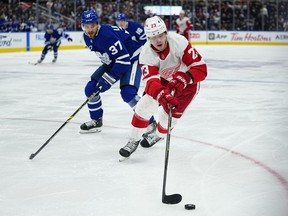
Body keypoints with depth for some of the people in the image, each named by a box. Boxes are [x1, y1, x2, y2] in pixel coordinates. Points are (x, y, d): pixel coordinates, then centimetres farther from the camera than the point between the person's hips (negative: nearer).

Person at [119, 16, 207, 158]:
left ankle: (157, 134, 27)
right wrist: (162, 95, -62)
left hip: (187, 83, -2)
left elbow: (201, 68, -34)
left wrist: (183, 78, -52)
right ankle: (133, 140, 8)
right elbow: (151, 81, -41)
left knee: (170, 113, -8)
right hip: (163, 79, 2)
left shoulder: (179, 42, -35)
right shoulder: (146, 54, -28)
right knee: (145, 106, -12)